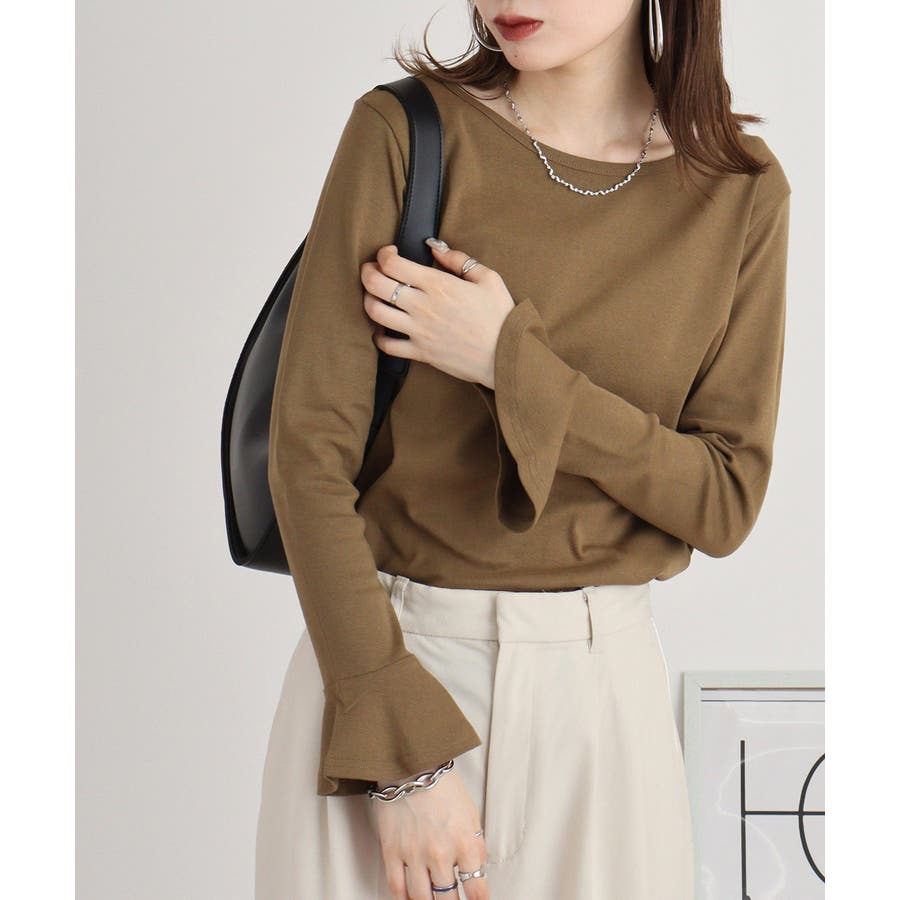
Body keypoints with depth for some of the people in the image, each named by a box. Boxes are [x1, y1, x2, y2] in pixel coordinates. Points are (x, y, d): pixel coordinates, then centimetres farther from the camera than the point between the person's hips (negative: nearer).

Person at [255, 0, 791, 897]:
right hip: (382, 663, -1)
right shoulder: (404, 134, -8)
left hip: (602, 689, 2)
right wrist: (400, 755, -15)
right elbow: (309, 451, -11)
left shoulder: (739, 191, -1)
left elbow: (724, 502, -4)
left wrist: (508, 361, -16)